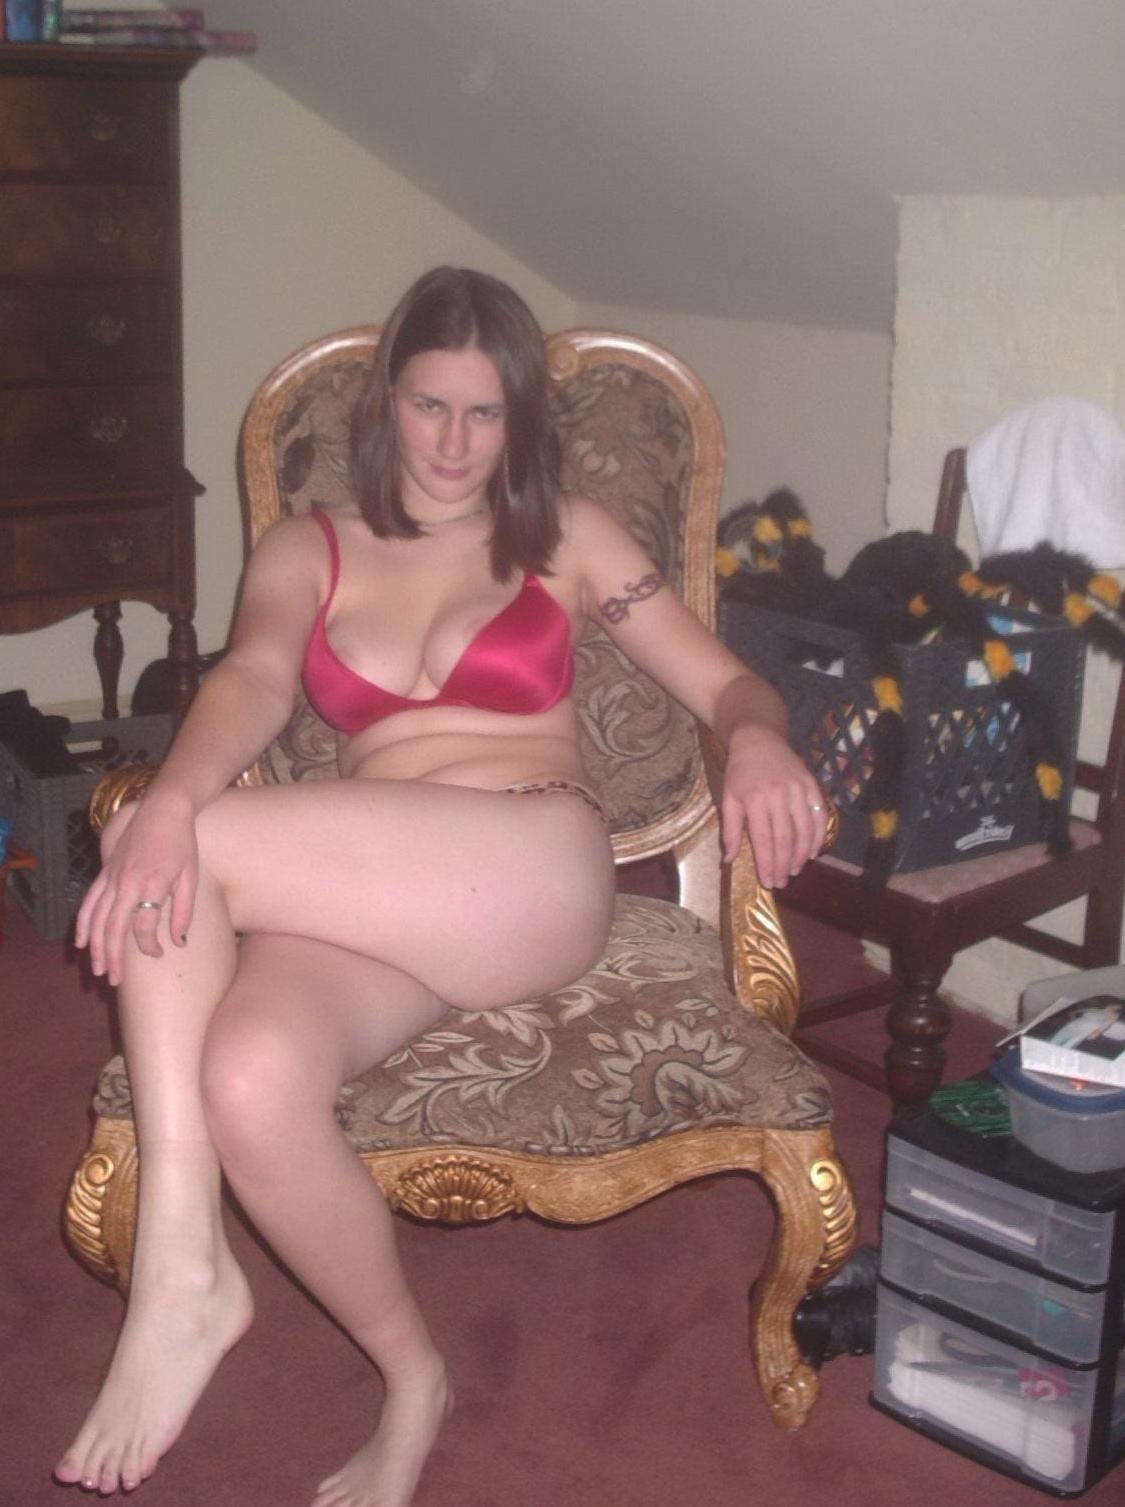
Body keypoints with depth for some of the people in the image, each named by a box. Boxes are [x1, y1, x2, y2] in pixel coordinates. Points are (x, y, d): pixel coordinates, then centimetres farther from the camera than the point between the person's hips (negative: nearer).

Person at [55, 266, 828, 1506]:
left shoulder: (565, 537, 18)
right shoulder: (304, 550, 19)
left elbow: (725, 685, 13)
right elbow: (253, 680, -2)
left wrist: (758, 741, -13)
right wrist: (170, 799, -25)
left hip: (531, 878, -2)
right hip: (361, 898, 2)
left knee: (197, 841, -27)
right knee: (249, 1082, -33)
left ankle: (186, 1269, -15)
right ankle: (410, 1378, -8)